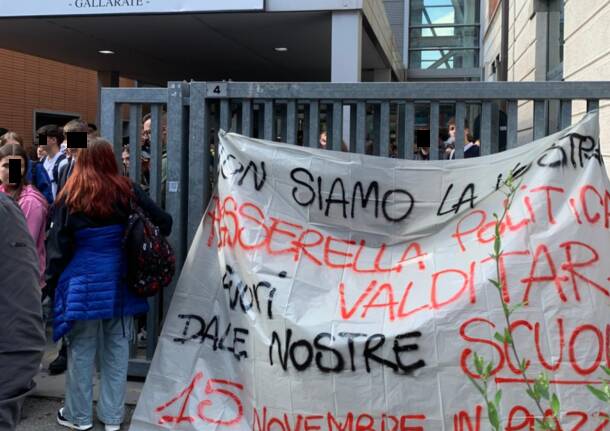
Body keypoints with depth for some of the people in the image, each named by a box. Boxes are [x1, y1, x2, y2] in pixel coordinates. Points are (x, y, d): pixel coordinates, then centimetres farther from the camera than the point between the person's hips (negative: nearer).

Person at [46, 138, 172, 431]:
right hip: (119, 280, 2)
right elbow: (163, 222, -3)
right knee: (117, 347, 11)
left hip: (83, 282, -2)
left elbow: (58, 243, -6)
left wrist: (52, 279, 3)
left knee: (81, 349, 9)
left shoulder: (71, 196, -8)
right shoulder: (128, 191, -3)